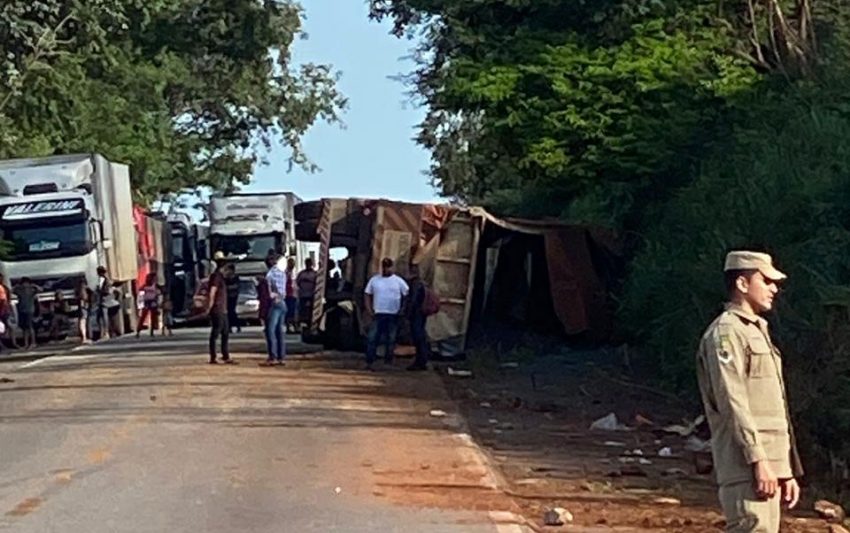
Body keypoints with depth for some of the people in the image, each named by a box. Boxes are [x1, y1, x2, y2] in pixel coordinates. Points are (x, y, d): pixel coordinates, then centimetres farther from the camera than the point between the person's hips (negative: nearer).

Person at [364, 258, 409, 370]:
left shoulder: (399, 281, 3)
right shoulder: (374, 280, 7)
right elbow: (368, 296, 10)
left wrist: (402, 311, -5)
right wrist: (370, 311, -1)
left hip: (393, 316, 0)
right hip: (378, 315, 0)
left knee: (391, 340, 6)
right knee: (372, 339, -7)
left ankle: (388, 361, 16)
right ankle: (369, 363, -6)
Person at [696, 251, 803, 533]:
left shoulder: (758, 332, 23)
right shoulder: (725, 332, -8)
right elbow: (733, 403, -17)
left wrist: (789, 471, 21)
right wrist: (758, 461, -23)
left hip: (769, 467, 10)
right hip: (747, 469, -10)